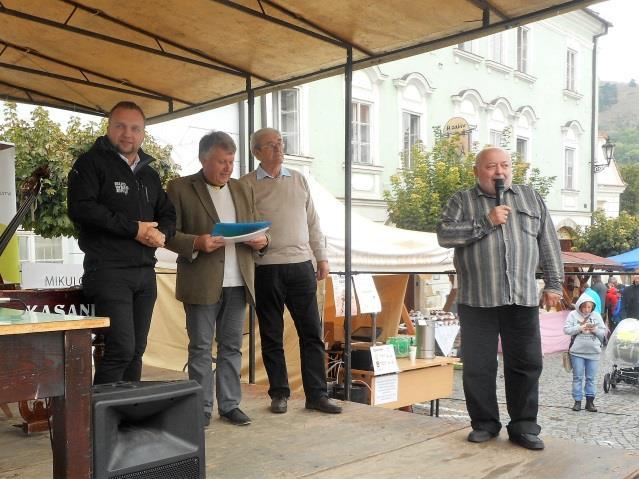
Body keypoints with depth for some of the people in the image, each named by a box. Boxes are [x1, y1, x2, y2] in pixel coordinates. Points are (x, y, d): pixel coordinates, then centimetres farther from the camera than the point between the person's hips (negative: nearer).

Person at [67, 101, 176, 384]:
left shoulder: (149, 174, 19)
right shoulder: (91, 163, -1)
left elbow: (168, 214, 19)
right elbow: (80, 208, -16)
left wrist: (162, 233, -5)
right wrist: (133, 229, -16)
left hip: (145, 272, 7)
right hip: (109, 271, -7)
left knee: (136, 350, 10)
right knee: (121, 348, -14)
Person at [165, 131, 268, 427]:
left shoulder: (244, 190, 16)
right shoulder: (180, 189, 1)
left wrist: (261, 241, -2)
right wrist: (196, 243, -20)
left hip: (238, 282, 4)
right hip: (201, 284, -4)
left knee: (232, 347, 9)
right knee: (200, 348, 3)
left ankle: (230, 404, 18)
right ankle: (202, 408, 13)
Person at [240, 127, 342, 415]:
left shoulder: (299, 180, 13)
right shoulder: (247, 184, 2)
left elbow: (312, 222, 15)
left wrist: (322, 257, 11)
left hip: (301, 265, 3)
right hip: (266, 269, -3)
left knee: (312, 333, 3)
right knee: (272, 336, 6)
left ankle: (316, 394, 11)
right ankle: (279, 394, 19)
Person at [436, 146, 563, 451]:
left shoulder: (531, 198, 14)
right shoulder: (461, 201, 6)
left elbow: (548, 244, 13)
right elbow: (444, 235, -10)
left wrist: (553, 284, 7)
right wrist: (487, 222, -14)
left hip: (523, 298, 2)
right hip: (477, 300, -2)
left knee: (526, 364, 5)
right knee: (478, 366, 5)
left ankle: (524, 426, 18)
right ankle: (484, 424, 20)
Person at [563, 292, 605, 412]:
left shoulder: (596, 315, 6)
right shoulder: (573, 315, -1)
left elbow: (604, 332, 6)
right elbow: (566, 330, -7)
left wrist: (595, 330, -13)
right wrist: (580, 328, -17)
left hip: (593, 352, 2)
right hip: (577, 351, -2)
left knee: (591, 378, 6)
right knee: (577, 377, 4)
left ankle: (590, 401, 13)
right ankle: (577, 401, 11)